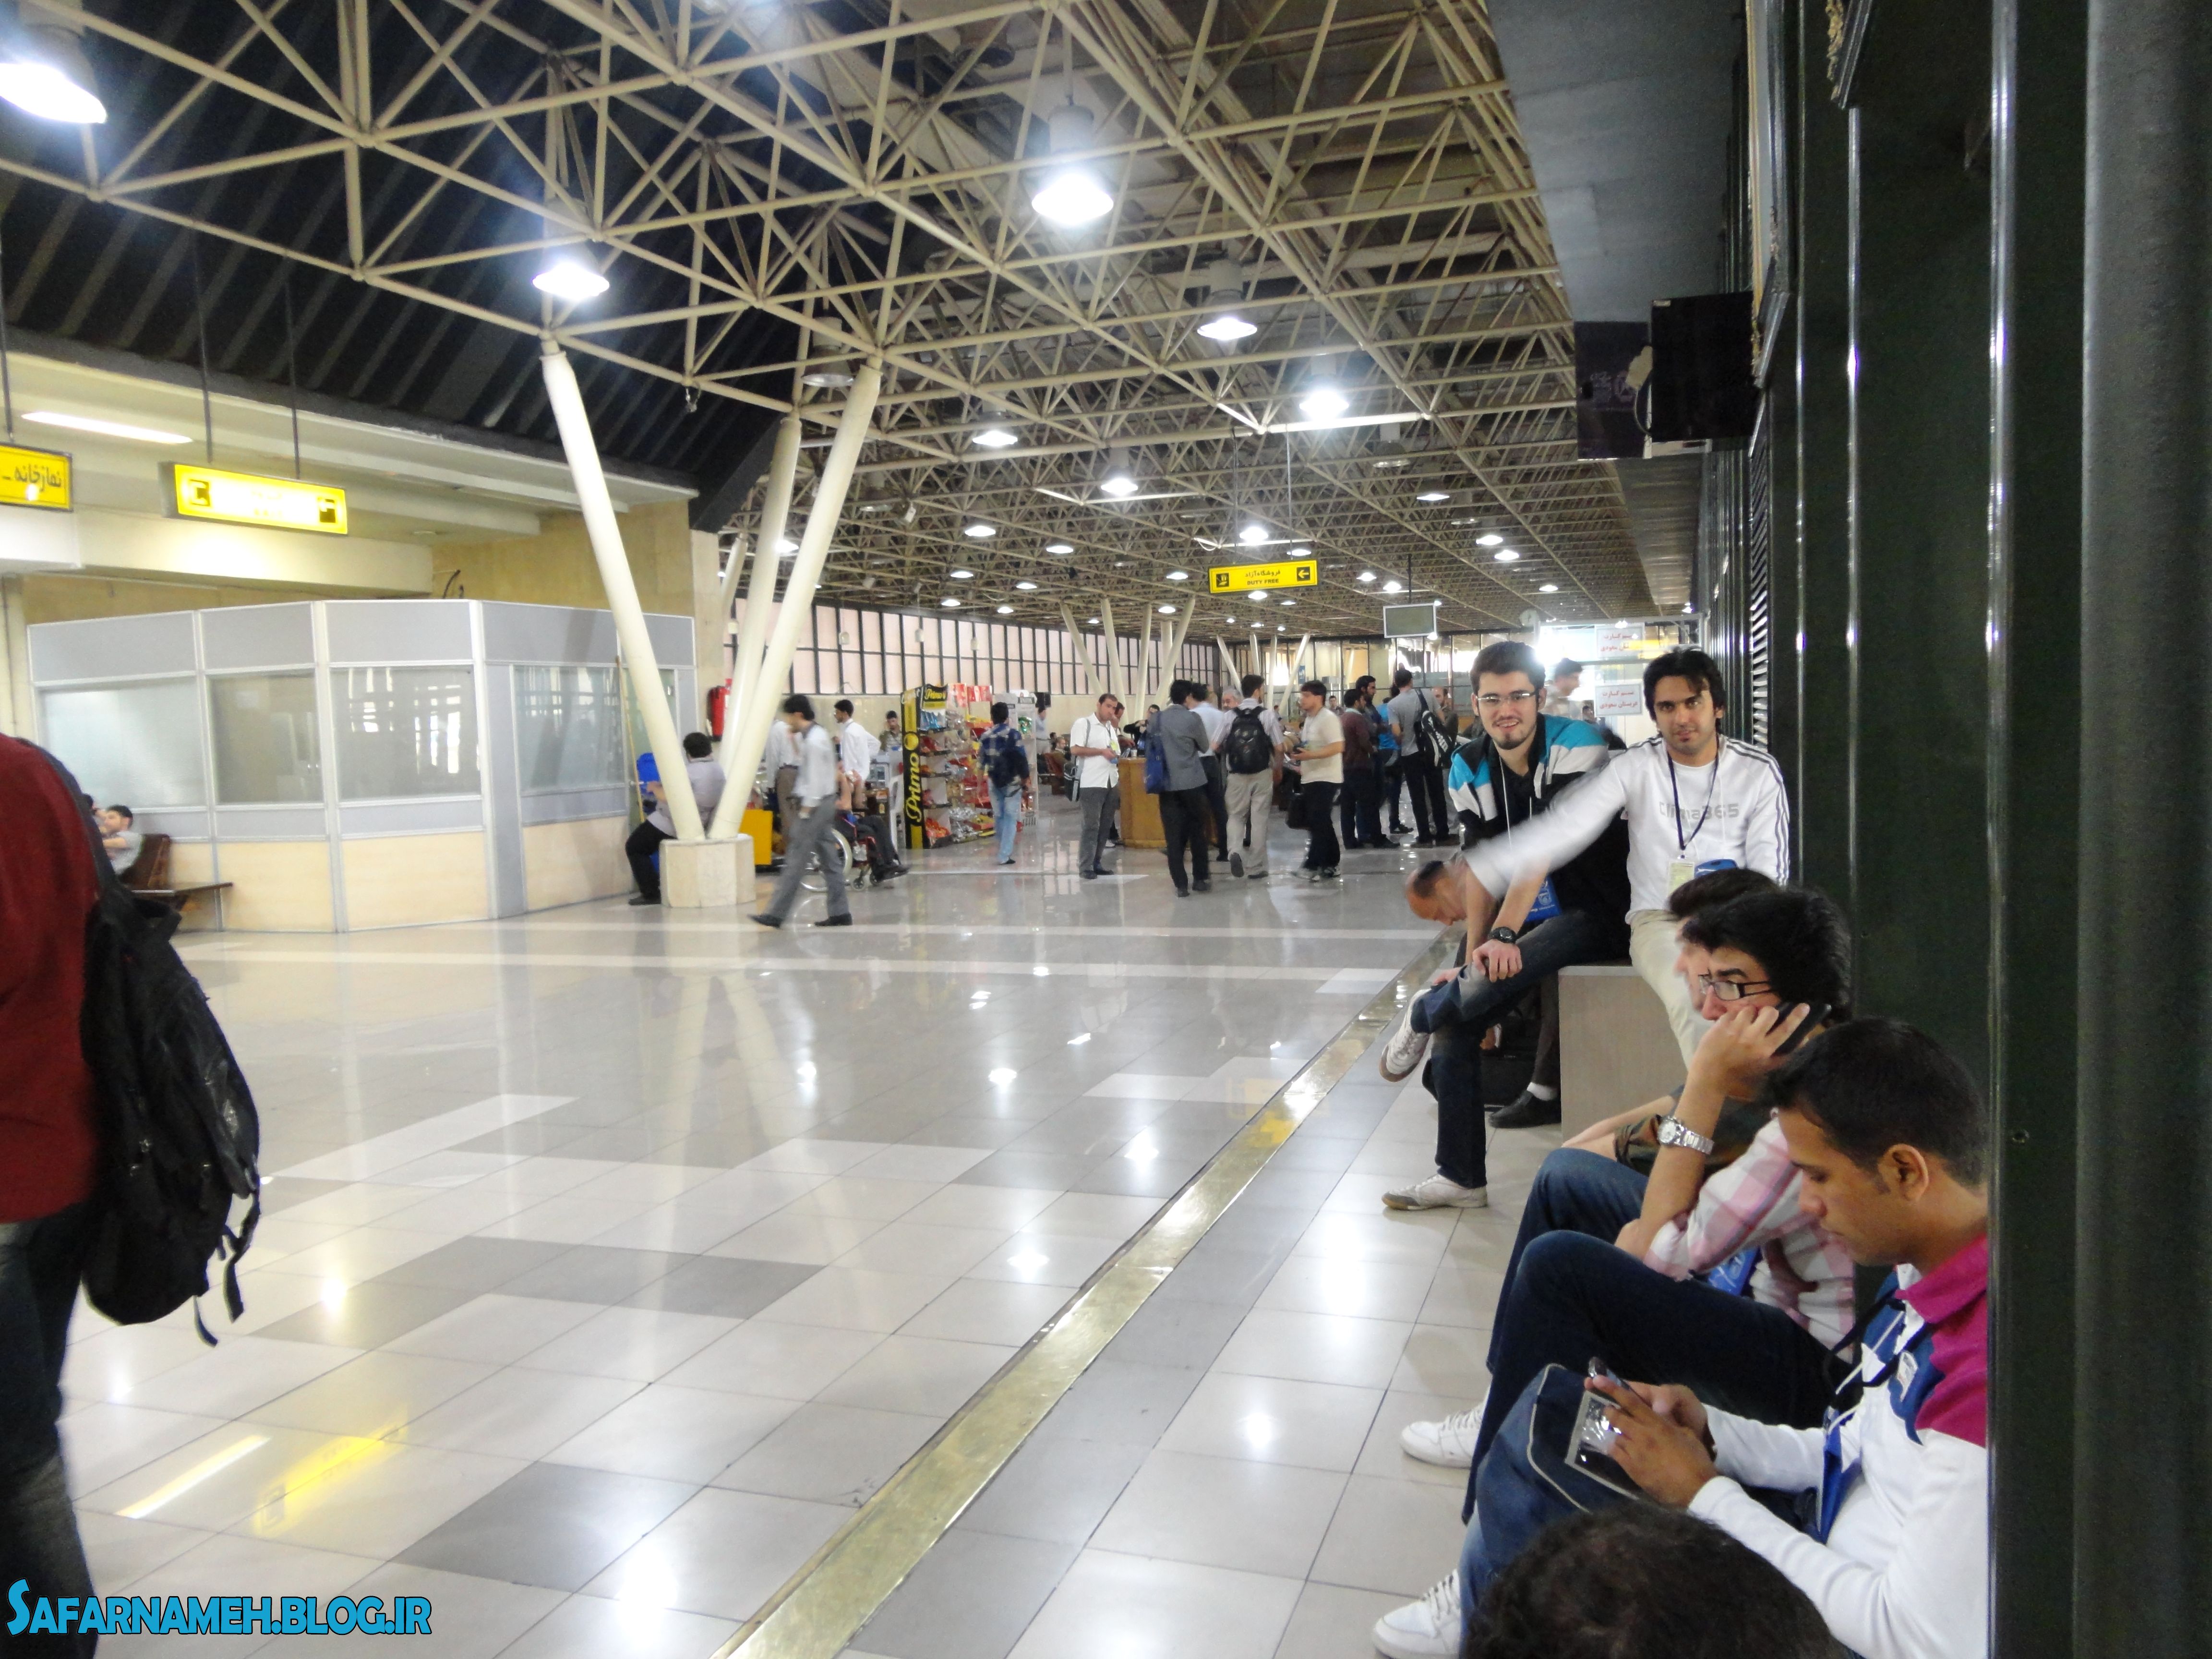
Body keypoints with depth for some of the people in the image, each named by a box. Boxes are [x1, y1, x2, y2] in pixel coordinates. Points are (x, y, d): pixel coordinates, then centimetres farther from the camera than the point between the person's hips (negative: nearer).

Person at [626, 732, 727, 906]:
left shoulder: (689, 772, -24)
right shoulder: (720, 769, 1)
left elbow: (667, 797, -30)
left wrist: (654, 787, -9)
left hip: (671, 824, -9)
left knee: (634, 847, 6)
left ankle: (651, 894, 0)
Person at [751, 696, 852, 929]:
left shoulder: (814, 740, -17)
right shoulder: (816, 734, 12)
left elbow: (815, 780, -20)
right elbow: (802, 756, 25)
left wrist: (806, 811, -18)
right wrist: (793, 737, 15)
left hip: (816, 803, -10)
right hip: (824, 802, 10)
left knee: (796, 859, -7)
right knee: (829, 859, 9)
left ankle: (776, 914, -4)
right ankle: (840, 913, 11)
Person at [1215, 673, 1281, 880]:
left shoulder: (1231, 716, -3)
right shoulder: (1268, 715, -6)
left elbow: (1216, 747, -1)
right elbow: (1279, 748, -6)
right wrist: (1278, 770, 12)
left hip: (1237, 776, 1)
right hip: (1262, 775, -1)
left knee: (1236, 816, 16)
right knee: (1259, 819, 8)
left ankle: (1235, 851, -11)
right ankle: (1255, 868, 12)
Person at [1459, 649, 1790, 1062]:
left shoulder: (1759, 770, 3)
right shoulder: (1634, 767, -1)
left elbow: (1769, 870, 2)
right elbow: (1565, 827, -12)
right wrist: (1475, 876, -25)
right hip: (1660, 919, -1)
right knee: (1693, 1004, -34)